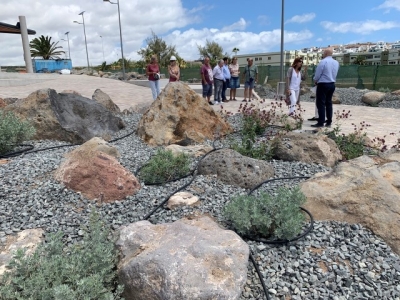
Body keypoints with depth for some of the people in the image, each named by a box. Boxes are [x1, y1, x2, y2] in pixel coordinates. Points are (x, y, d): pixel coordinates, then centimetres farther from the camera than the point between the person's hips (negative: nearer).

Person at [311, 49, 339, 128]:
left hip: (323, 84, -7)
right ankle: (329, 122, 15)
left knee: (321, 103, -5)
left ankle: (321, 122, -7)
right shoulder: (336, 63, 9)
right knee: (329, 103, 12)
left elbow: (317, 74, -10)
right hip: (332, 84, 7)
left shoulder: (323, 62, -13)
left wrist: (315, 81, 7)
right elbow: (335, 74, 11)